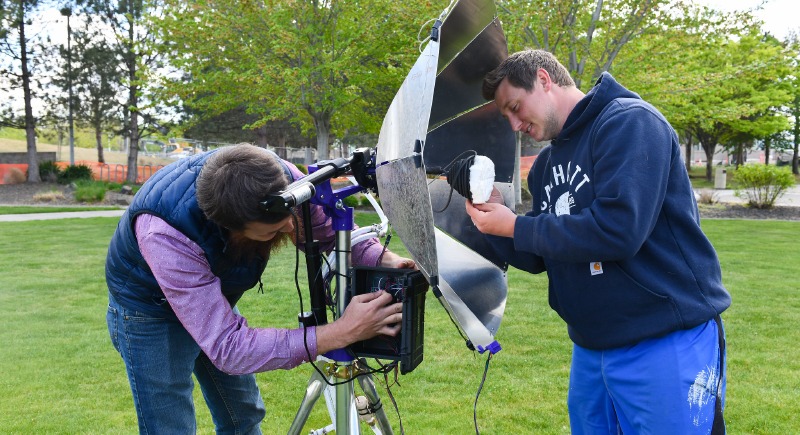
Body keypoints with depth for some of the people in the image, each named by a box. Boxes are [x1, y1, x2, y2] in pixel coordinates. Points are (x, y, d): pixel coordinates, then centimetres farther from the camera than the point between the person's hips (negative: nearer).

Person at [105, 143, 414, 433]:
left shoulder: (278, 179, -29)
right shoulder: (165, 235, -43)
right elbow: (227, 348, -43)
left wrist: (386, 261, -33)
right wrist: (342, 333, -47)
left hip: (217, 298, 5)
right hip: (151, 310, -5)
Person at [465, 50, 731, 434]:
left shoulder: (629, 122, -13)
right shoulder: (546, 165, 12)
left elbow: (617, 229, -25)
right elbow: (539, 258, 13)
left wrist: (516, 227, -15)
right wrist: (494, 220, -5)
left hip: (666, 345, -8)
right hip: (590, 349, 8)